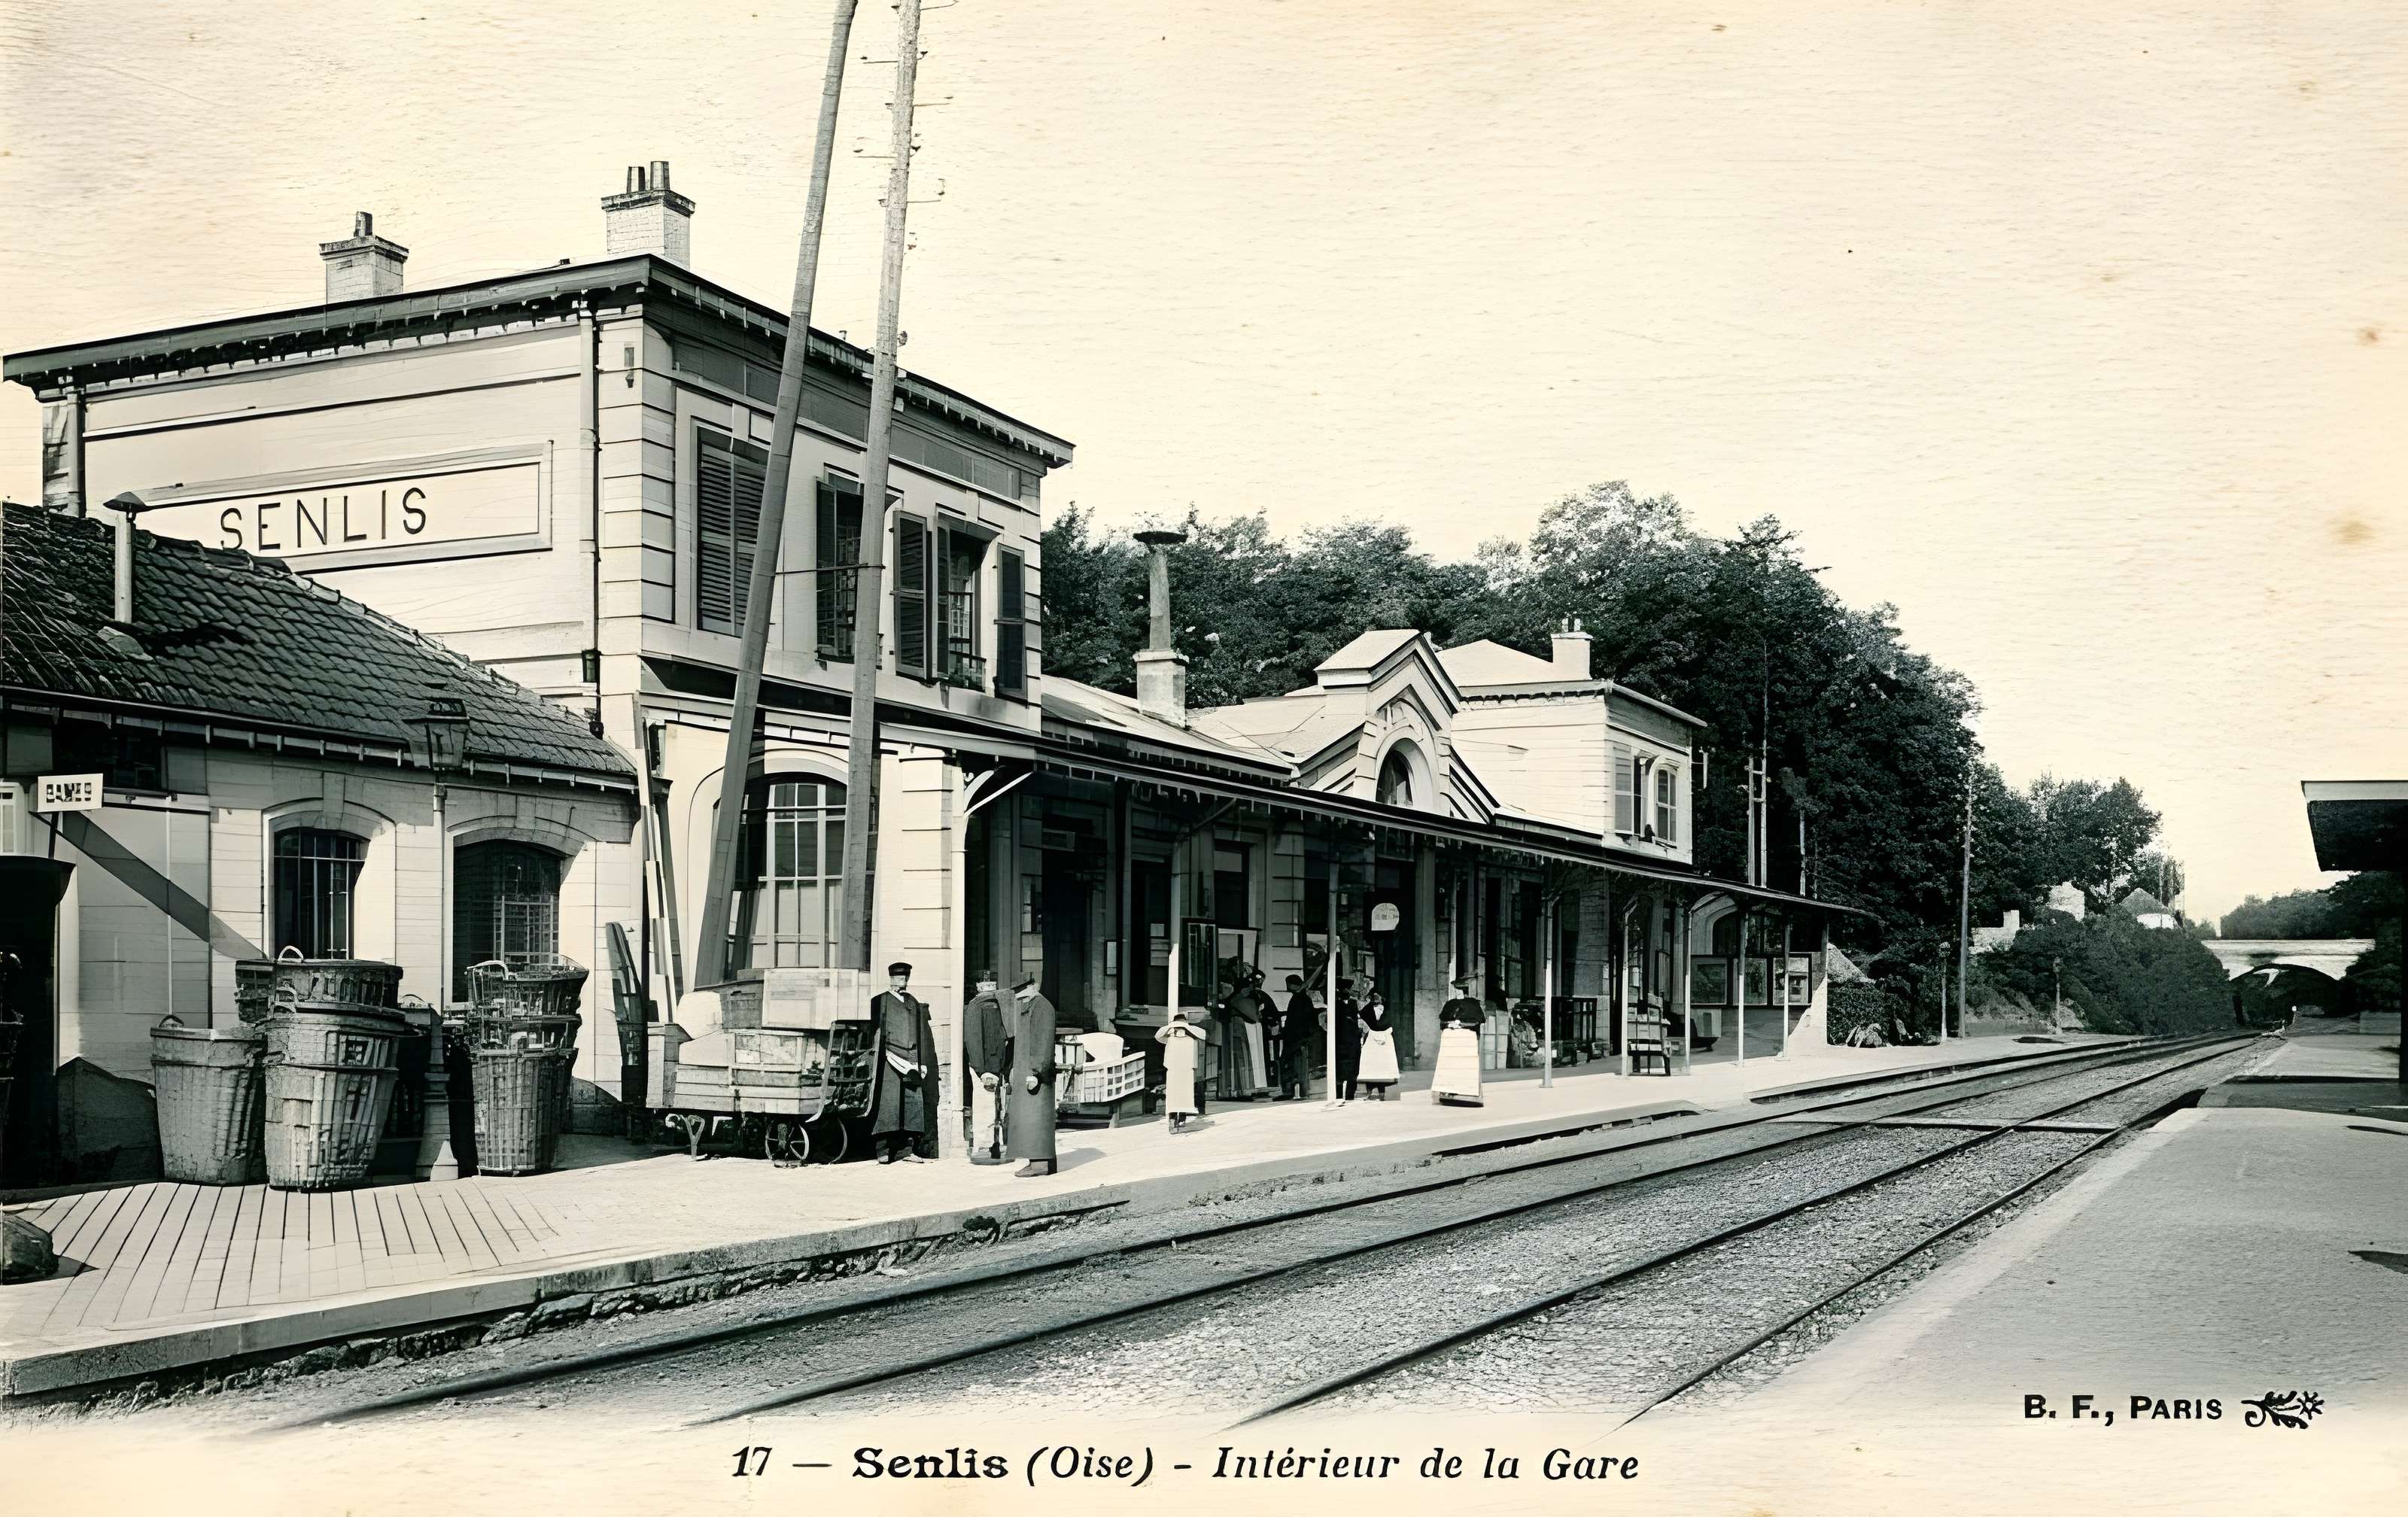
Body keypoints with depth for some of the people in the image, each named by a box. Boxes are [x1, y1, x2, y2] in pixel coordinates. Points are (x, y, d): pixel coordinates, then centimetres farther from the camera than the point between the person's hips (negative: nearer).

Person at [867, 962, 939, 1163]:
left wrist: (923, 1062, 12)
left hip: (911, 1061, 5)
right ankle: (884, 1151, -7)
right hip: (888, 1060, -4)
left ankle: (907, 1149, 3)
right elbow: (874, 1031, -2)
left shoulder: (914, 1004, 18)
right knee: (887, 1104, -8)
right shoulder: (879, 1002, 4)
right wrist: (881, 1052, -13)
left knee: (913, 1105, -1)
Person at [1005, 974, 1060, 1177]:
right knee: (1023, 1116, 9)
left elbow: (1044, 1042, -20)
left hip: (1035, 1071, -10)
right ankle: (1037, 1161, 11)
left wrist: (1035, 1072, -24)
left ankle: (1040, 1163, -10)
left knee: (1034, 1116, -10)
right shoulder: (1025, 1006, 18)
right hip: (1023, 1073, 10)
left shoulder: (1042, 1006, -13)